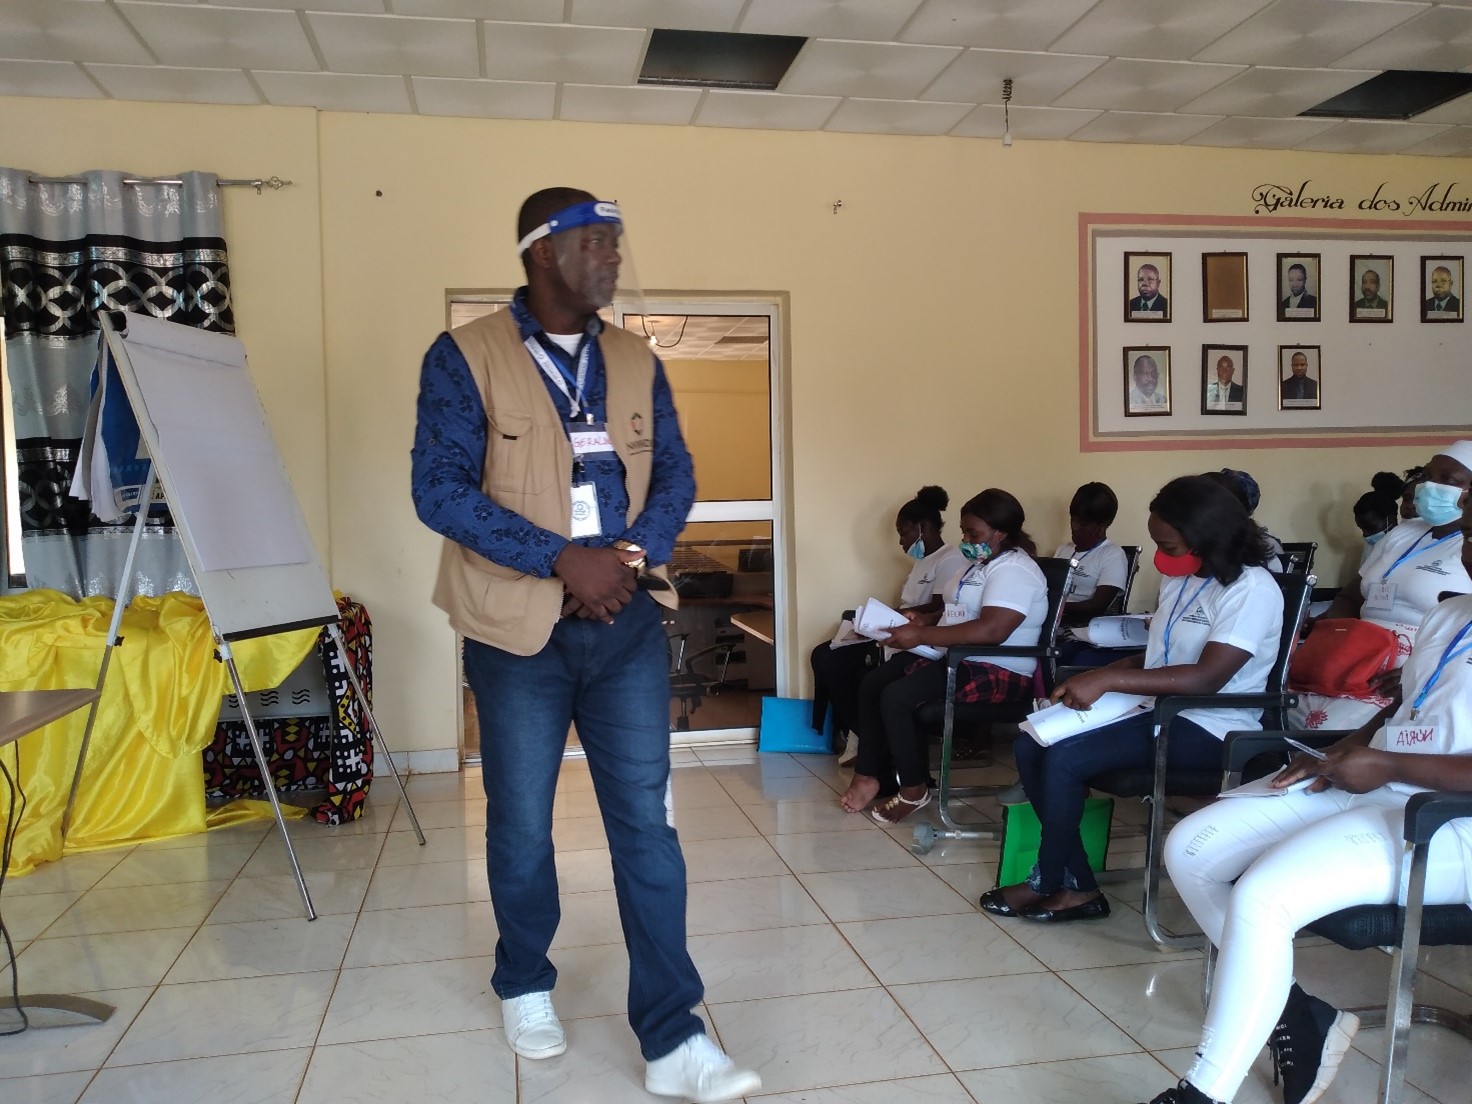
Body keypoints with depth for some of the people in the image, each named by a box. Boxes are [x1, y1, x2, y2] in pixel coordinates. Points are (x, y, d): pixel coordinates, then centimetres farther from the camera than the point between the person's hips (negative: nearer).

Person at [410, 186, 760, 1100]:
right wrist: (564, 559, -22)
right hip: (519, 628, -3)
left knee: (647, 822, 1)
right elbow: (440, 488, -15)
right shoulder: (465, 357, -8)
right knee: (521, 825, 12)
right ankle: (525, 987, 37)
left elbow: (675, 474, 7)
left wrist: (631, 557, -13)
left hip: (627, 622, 3)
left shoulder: (637, 363, 7)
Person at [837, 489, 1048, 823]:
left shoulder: (1013, 570, -18)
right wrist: (926, 620, 4)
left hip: (996, 673, -11)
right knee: (871, 684, 0)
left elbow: (991, 630, -31)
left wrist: (921, 636, -27)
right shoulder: (982, 564, 15)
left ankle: (913, 789, -9)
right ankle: (869, 775, 1)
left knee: (896, 697, -26)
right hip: (954, 658, 11)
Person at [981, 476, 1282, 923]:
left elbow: (1207, 676, -26)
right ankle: (1077, 885, -4)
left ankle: (1047, 883, -1)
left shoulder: (1251, 590, -15)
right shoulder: (1178, 580, 11)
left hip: (1207, 730, -9)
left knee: (1065, 757, -24)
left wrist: (1108, 680, -27)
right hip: (1156, 711, 9)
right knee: (1031, 746, -6)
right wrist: (1092, 678, -1)